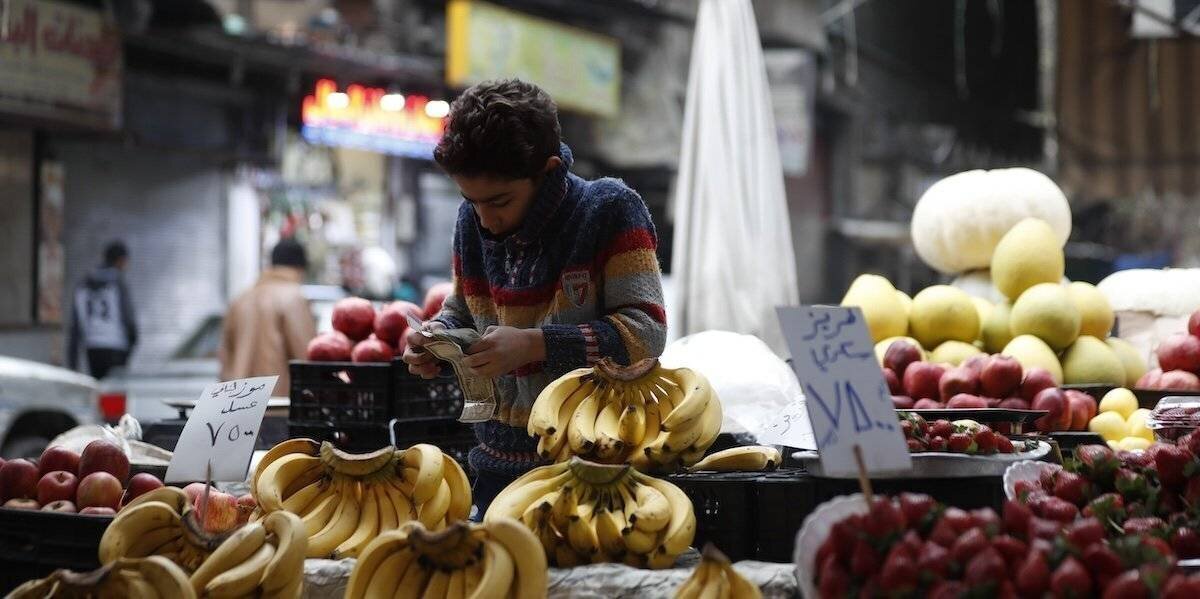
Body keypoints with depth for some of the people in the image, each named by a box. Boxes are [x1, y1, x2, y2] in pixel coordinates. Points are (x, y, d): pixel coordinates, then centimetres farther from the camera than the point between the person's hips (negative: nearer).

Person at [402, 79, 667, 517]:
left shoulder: (609, 210, -12)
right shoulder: (473, 220, 3)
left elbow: (646, 332, -17)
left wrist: (533, 345, -26)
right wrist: (437, 334, -5)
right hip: (503, 461, 5)